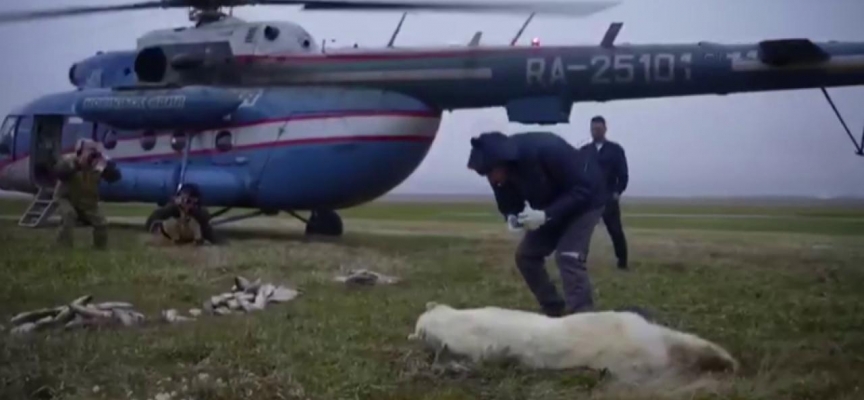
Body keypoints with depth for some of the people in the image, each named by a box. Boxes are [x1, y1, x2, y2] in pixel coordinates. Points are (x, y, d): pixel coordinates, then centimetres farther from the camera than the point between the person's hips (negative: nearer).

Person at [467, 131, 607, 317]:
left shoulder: (546, 149, -36)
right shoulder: (501, 174, -16)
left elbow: (582, 189, -31)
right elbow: (509, 204, 1)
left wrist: (547, 214, -39)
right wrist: (512, 217, -24)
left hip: (585, 200, -7)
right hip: (551, 209, 7)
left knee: (568, 256, -23)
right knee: (526, 254, 1)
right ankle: (555, 312, 12)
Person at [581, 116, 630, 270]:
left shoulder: (615, 149, 5)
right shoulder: (584, 151, 11)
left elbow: (623, 174, 1)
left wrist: (617, 192, -10)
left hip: (609, 198, -2)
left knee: (616, 231, 0)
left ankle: (622, 262, 10)